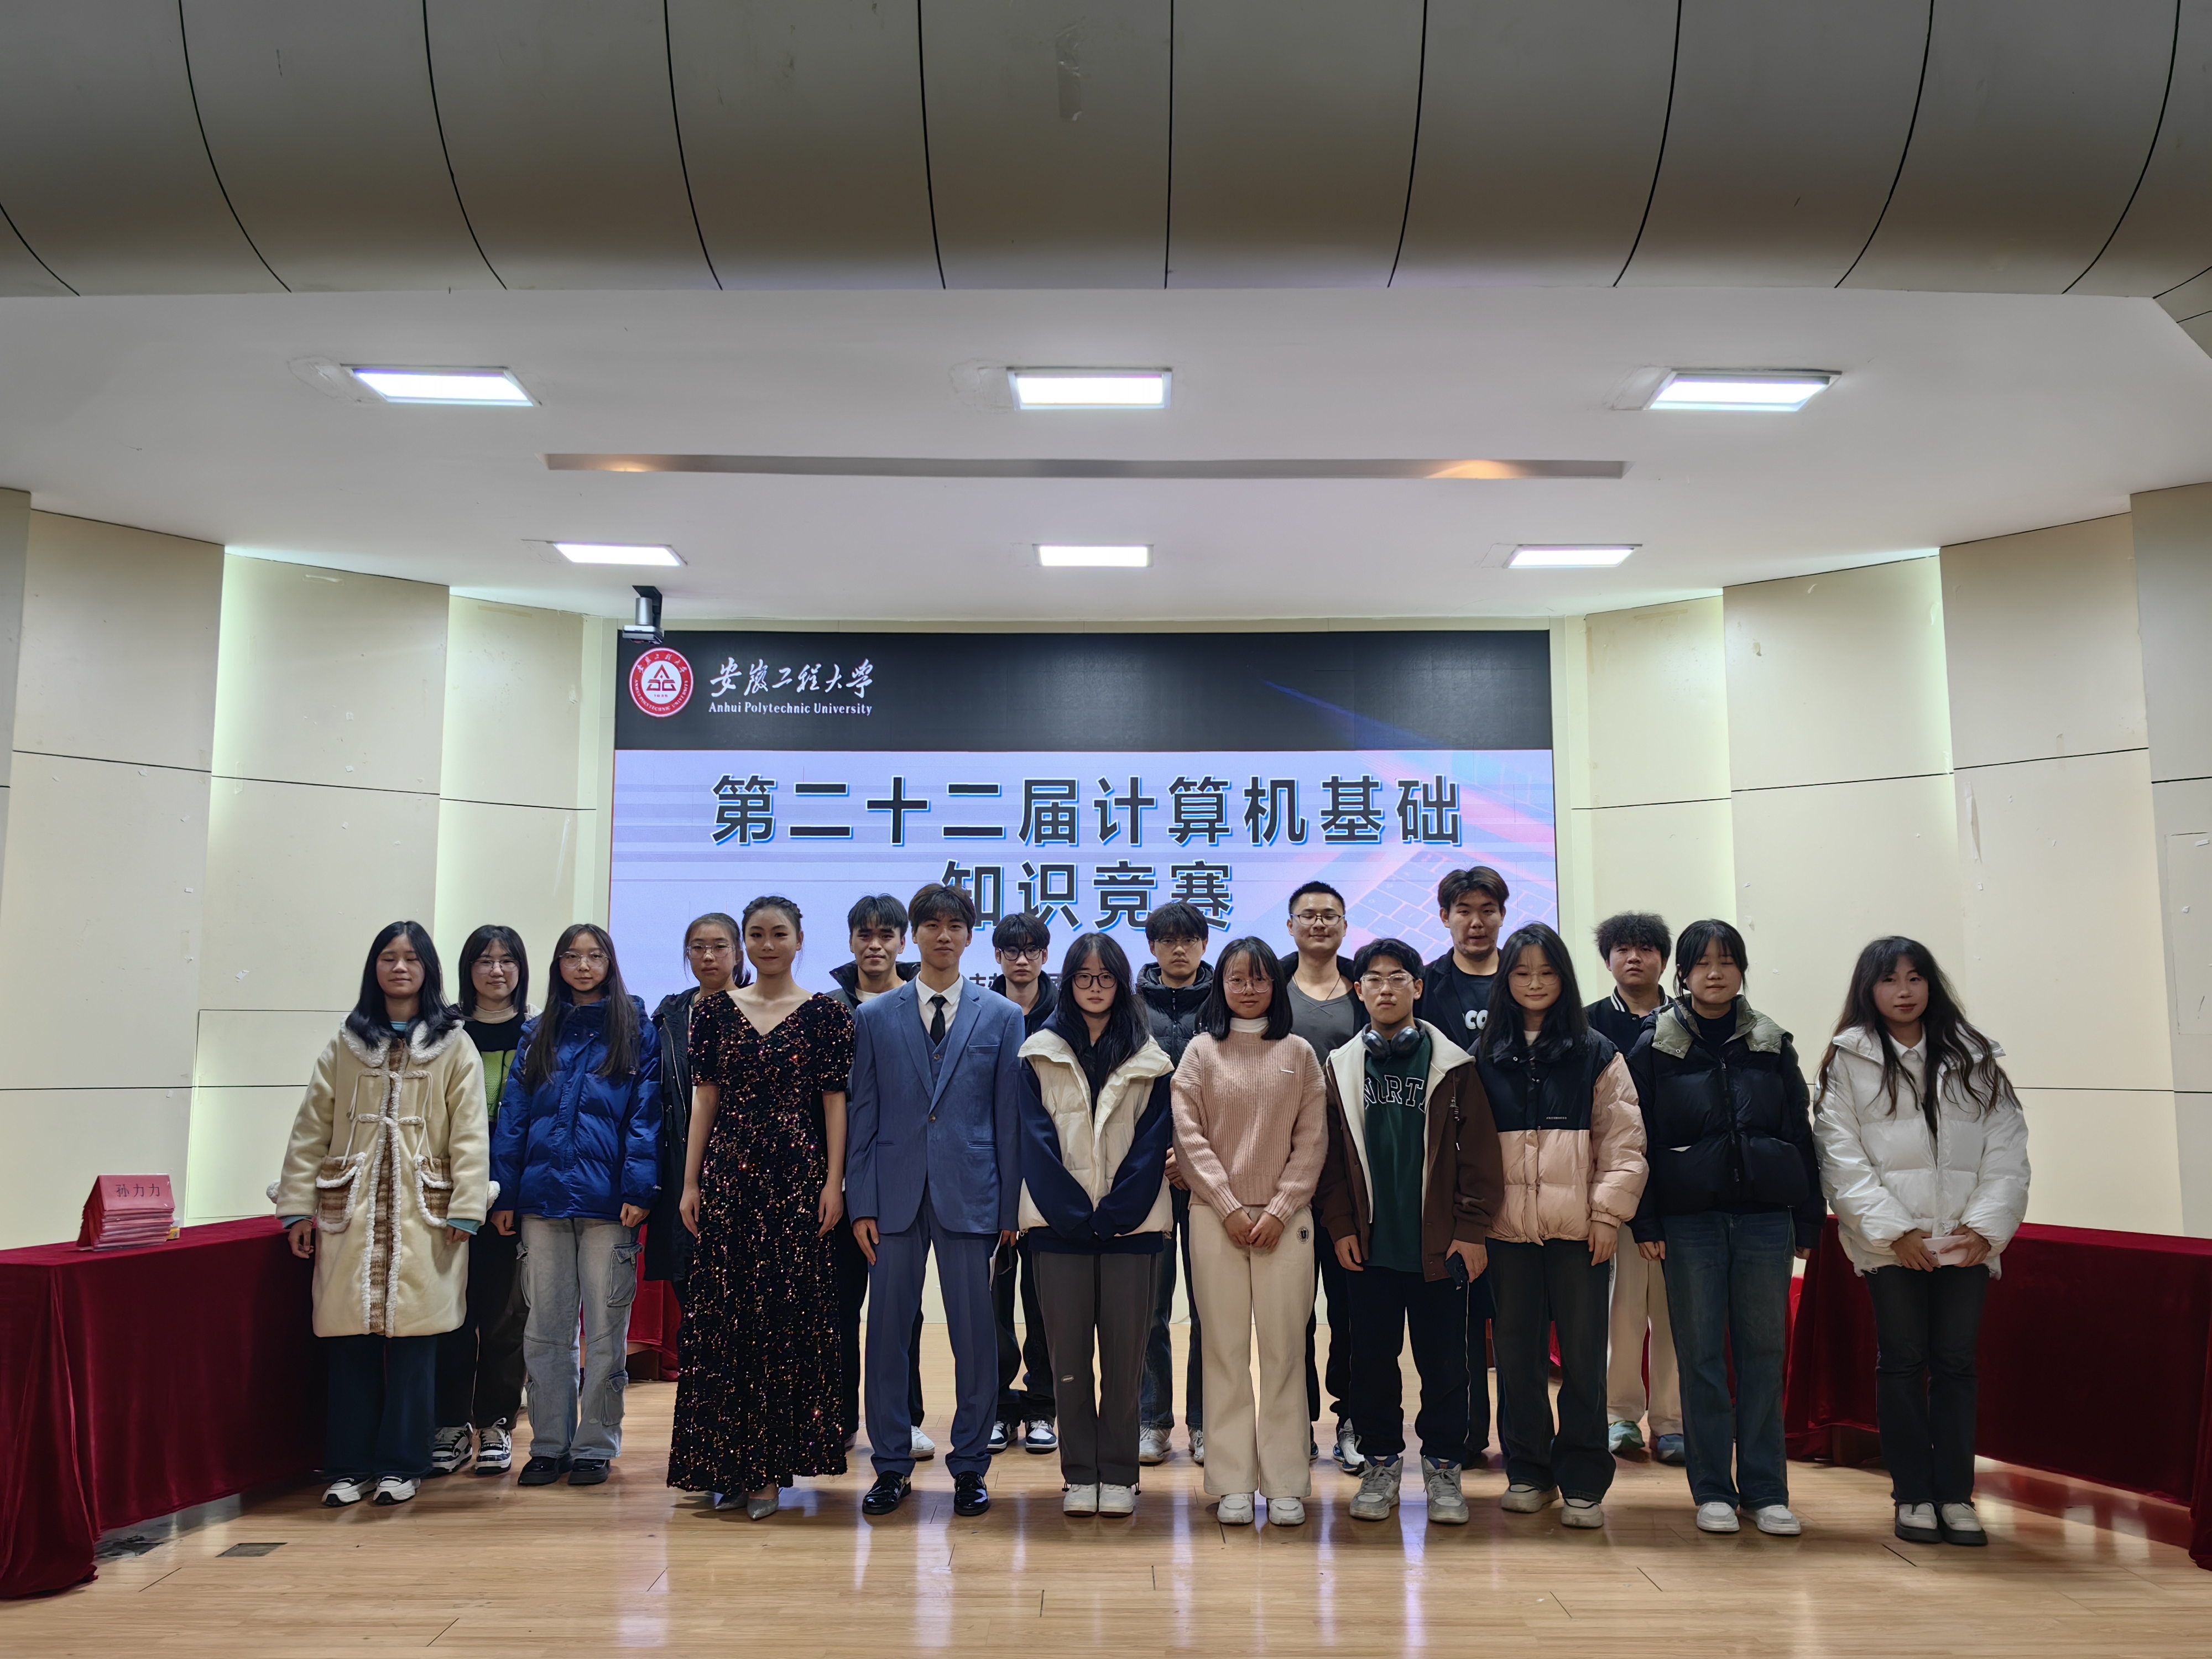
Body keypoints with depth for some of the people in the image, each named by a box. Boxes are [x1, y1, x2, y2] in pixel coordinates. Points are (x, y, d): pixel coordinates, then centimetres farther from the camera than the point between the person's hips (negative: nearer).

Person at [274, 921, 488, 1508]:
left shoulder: (454, 1046, 4)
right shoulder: (345, 1045, 10)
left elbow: (468, 1132, -1)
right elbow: (311, 1130, 9)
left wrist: (465, 1208, -9)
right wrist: (298, 1207, 2)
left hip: (423, 1215, -2)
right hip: (350, 1212, 2)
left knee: (412, 1338, 0)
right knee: (350, 1339, 1)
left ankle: (399, 1465, 12)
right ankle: (349, 1467, 13)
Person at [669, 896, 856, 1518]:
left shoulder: (825, 1013, 1)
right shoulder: (715, 1009, 7)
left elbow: (835, 1101, 0)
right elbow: (705, 1098, 8)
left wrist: (834, 1183, -7)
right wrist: (691, 1182, 4)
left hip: (798, 1179, -2)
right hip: (728, 1175, 2)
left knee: (789, 1319, 1)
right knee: (722, 1318, 4)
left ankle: (771, 1464, 11)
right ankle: (727, 1464, 15)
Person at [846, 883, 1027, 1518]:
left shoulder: (1001, 1017, 6)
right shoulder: (875, 1017, 8)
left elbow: (1010, 1118, 4)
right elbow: (862, 1115, 6)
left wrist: (1010, 1207, 0)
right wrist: (861, 1203, -1)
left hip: (970, 1195, -1)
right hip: (896, 1193, 1)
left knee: (975, 1333, 3)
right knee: (888, 1329, 6)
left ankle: (970, 1466, 18)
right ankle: (891, 1464, 20)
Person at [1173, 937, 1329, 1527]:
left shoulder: (1299, 1053, 7)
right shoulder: (1201, 1052, 5)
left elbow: (1312, 1140, 4)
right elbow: (1189, 1136, 0)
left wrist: (1279, 1211, -6)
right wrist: (1229, 1208, -7)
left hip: (1284, 1218, 0)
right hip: (1216, 1216, 0)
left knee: (1285, 1347, 0)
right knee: (1225, 1348, 2)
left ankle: (1286, 1484, 8)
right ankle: (1233, 1483, 9)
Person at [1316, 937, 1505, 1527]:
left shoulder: (1453, 1065, 1)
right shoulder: (1339, 1068, 7)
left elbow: (1479, 1152, -1)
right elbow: (1330, 1155, 7)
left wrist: (1472, 1230, -6)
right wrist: (1341, 1226, -1)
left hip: (1439, 1244, -1)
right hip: (1369, 1242, 2)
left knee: (1444, 1360, 6)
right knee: (1373, 1357, 9)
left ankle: (1443, 1466, 21)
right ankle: (1380, 1463, 23)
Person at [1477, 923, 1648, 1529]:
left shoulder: (1596, 1054, 3)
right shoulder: (1486, 1056, 8)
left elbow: (1623, 1139, 0)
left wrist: (1609, 1211, -8)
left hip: (1578, 1228, -2)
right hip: (1509, 1227, 2)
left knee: (1583, 1352, 2)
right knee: (1517, 1351, 8)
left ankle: (1583, 1480, 13)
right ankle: (1528, 1472, 21)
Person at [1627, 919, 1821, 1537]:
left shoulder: (1773, 1046, 8)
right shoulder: (1653, 1048, 1)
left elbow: (1800, 1135, 9)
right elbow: (1640, 1140, 0)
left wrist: (1807, 1222, 5)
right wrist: (1646, 1224, -6)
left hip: (1765, 1217, 2)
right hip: (1689, 1220, -2)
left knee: (1763, 1353, 6)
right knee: (1701, 1356, 3)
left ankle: (1766, 1490, 16)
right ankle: (1713, 1491, 13)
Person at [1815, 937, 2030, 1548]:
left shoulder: (1974, 1059, 9)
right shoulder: (1849, 1062, 2)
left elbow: (2006, 1148, 4)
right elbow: (1842, 1157, -4)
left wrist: (1988, 1225, -7)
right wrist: (1895, 1228, -12)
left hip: (1966, 1240, 2)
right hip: (1890, 1241, -2)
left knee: (1956, 1361, 5)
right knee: (1902, 1361, 3)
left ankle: (1956, 1495, 13)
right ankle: (1913, 1495, 11)